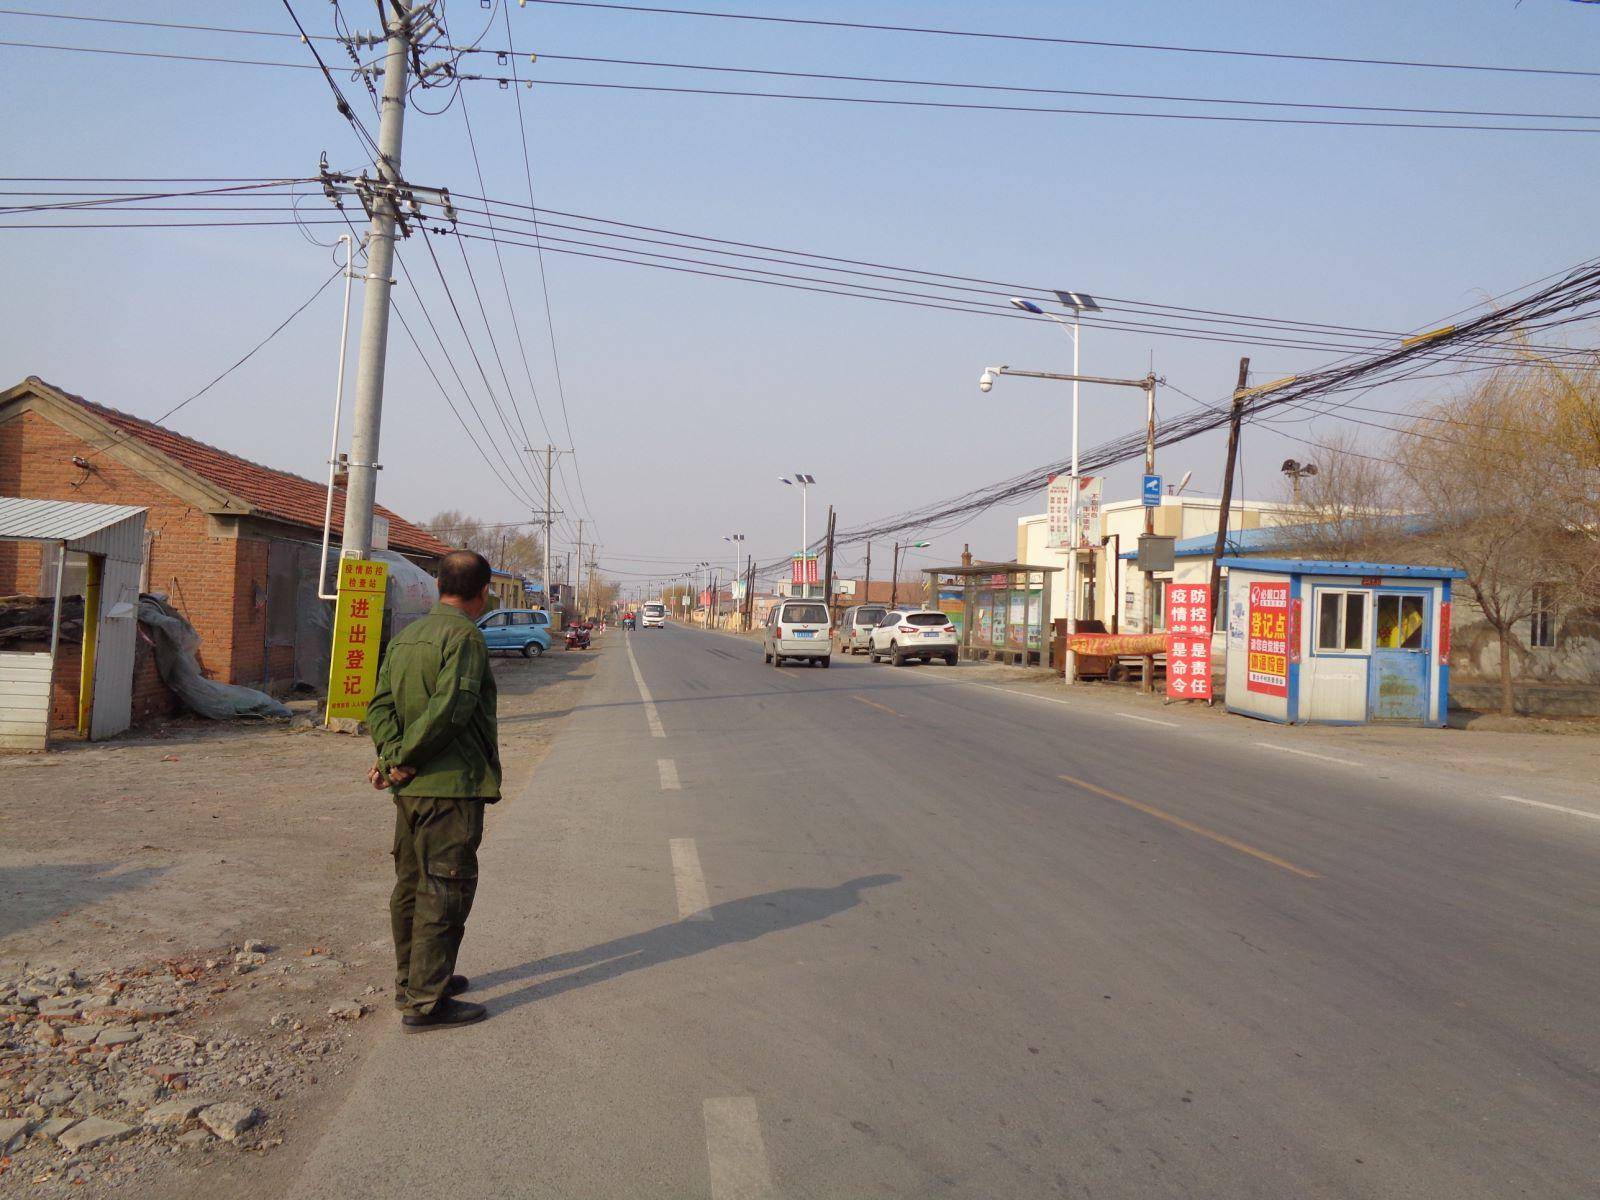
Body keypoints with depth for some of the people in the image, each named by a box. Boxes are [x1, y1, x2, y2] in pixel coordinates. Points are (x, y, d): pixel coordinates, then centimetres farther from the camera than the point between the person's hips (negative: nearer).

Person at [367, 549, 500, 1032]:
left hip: (412, 788, 9)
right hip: (452, 785, -9)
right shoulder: (464, 637, -13)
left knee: (412, 884, 18)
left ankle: (412, 980, 31)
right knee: (444, 892, -2)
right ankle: (426, 1002, 2)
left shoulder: (405, 636, 14)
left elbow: (380, 704, 6)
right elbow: (450, 708, -23)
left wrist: (391, 753, -6)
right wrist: (404, 758, -15)